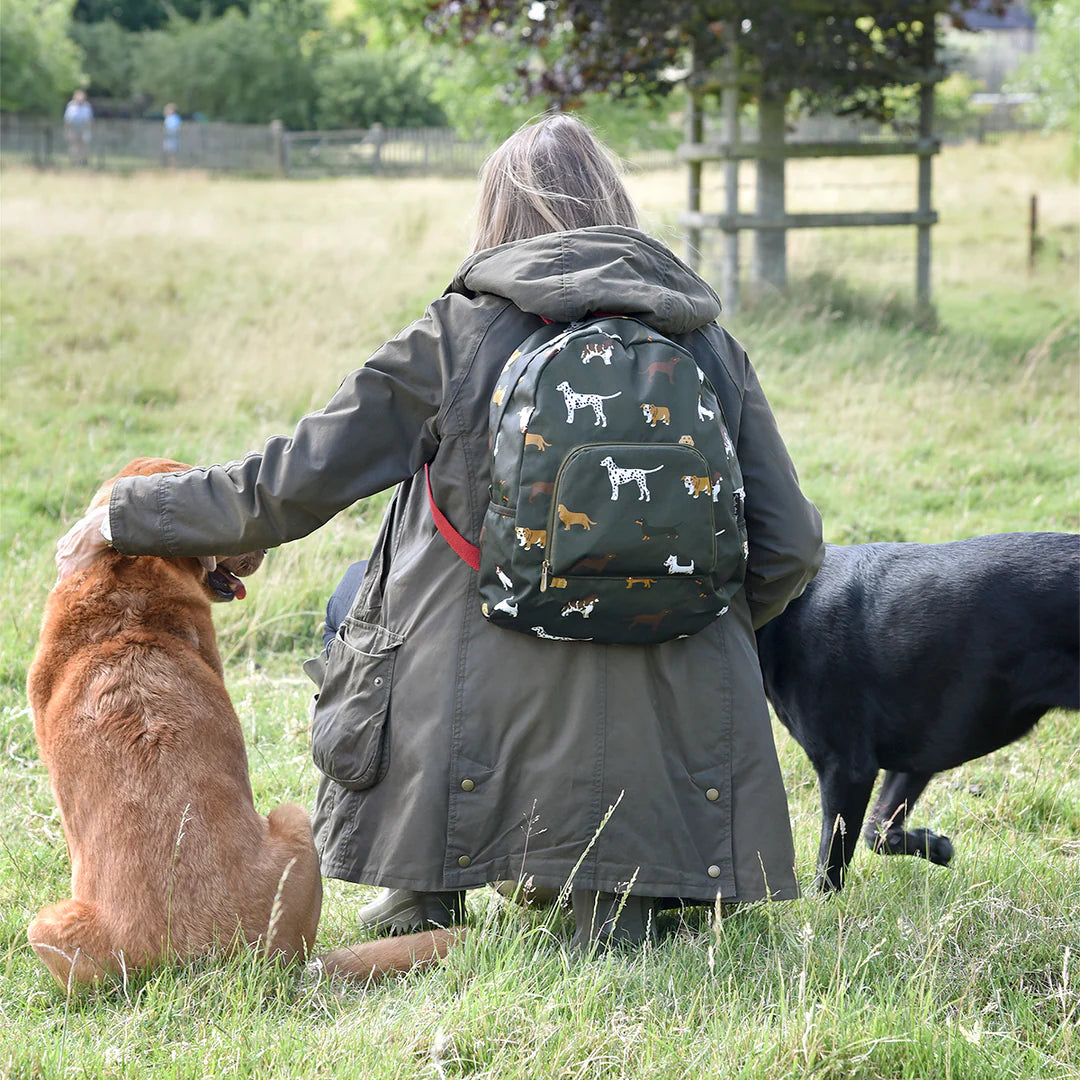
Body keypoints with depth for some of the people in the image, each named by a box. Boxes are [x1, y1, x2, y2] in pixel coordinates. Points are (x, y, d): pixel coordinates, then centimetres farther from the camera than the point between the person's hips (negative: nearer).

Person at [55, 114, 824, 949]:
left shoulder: (460, 332, 2)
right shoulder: (708, 340, 9)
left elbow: (289, 488, 2)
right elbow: (790, 547, 8)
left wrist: (127, 517, 15)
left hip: (490, 715, -2)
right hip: (673, 720, 2)